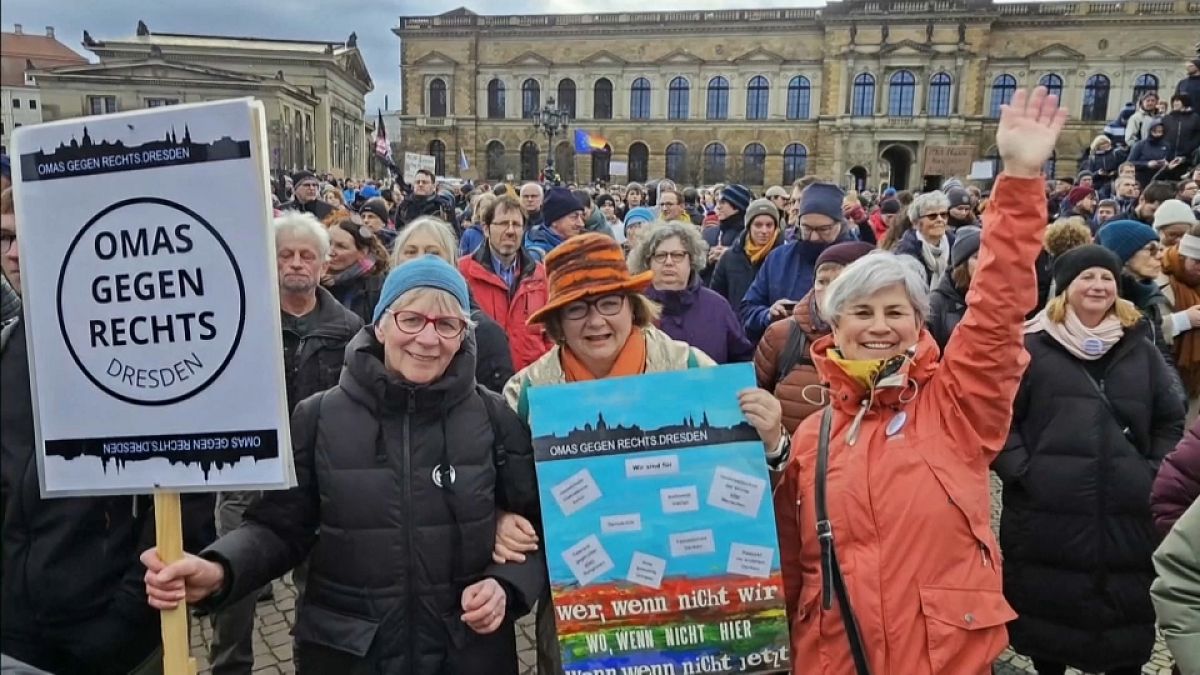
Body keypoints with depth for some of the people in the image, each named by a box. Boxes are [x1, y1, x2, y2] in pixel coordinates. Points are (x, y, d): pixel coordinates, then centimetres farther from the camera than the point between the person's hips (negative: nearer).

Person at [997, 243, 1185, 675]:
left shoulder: (1139, 349, 10)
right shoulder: (1031, 346, -2)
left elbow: (1172, 420, 17)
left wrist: (1156, 473, 6)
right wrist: (1020, 470, -10)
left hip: (1128, 515, 3)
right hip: (1046, 513, -3)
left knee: (1128, 613, 14)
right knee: (1051, 609, 11)